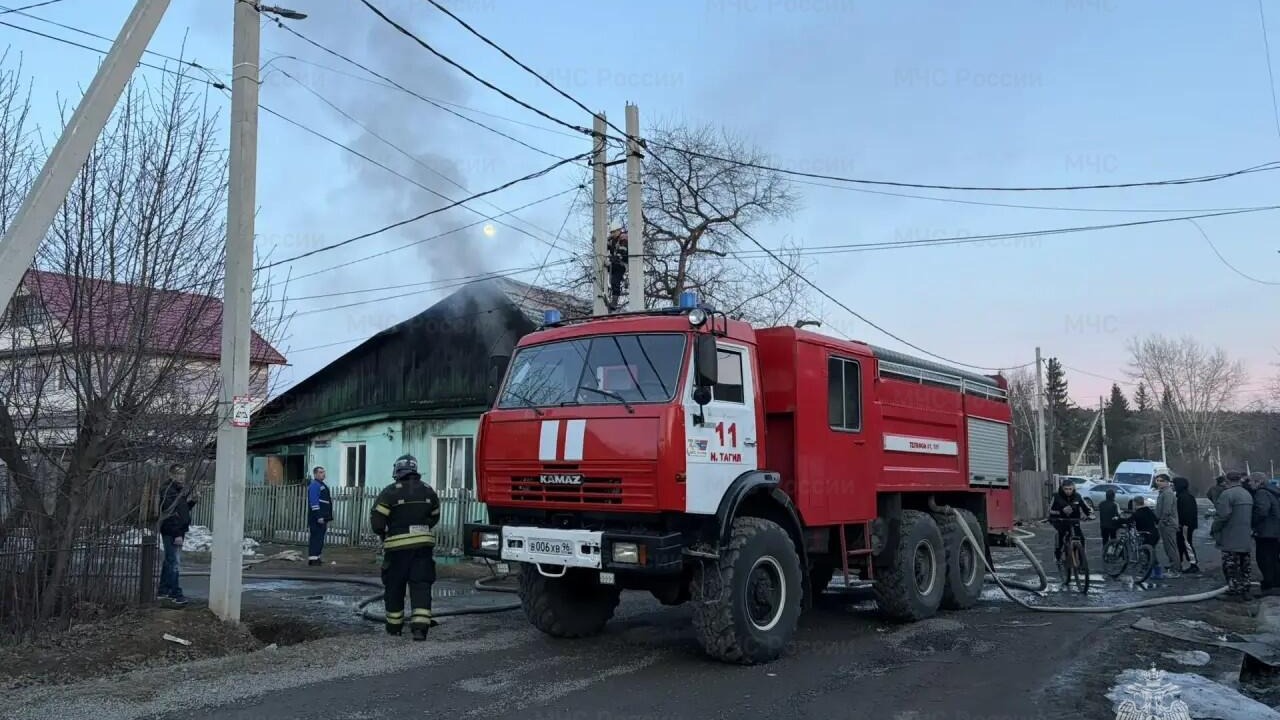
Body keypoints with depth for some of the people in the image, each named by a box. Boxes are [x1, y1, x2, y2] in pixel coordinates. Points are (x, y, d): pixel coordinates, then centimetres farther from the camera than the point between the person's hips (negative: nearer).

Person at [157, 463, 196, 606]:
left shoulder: (180, 490, 15)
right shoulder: (168, 490, -15)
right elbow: (169, 513, -21)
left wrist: (191, 502, 2)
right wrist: (177, 534, -24)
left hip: (178, 531, 10)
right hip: (172, 533, -10)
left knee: (169, 561, 16)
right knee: (174, 562, -8)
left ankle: (163, 590, 25)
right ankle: (175, 593, -5)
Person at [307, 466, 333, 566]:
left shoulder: (322, 485, 21)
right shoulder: (314, 485, -11)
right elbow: (314, 502, -19)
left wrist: (329, 517, 22)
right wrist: (318, 516, -25)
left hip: (322, 518, 10)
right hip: (316, 518, -10)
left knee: (320, 538, 12)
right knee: (316, 537, -11)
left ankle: (315, 557, 18)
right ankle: (313, 558, -11)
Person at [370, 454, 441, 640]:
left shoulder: (390, 492, -8)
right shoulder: (428, 491, 7)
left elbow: (376, 520, -10)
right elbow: (434, 517, 16)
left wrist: (383, 533, 10)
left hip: (398, 545, -3)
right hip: (423, 544, 3)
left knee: (394, 586, 12)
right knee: (421, 585, 1)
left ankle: (394, 626, 21)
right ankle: (420, 626, -10)